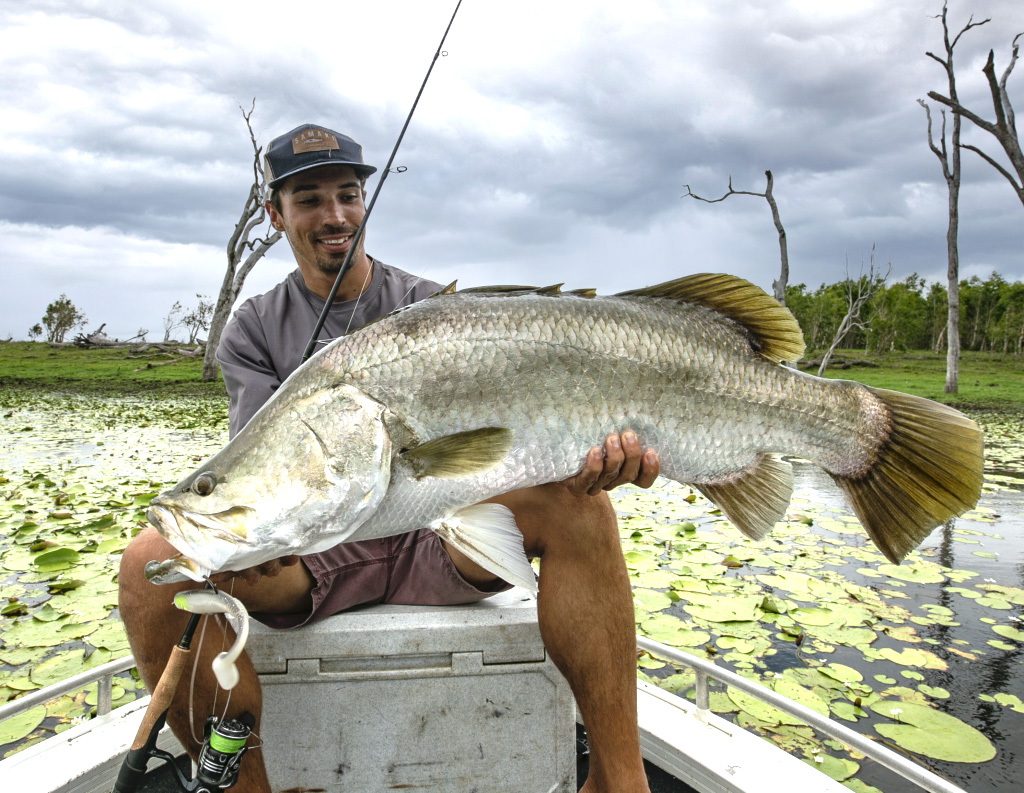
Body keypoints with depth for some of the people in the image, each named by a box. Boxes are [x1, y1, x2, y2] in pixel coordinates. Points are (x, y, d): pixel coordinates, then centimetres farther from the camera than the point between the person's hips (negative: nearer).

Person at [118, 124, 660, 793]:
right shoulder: (254, 330, 8)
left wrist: (586, 454, -28)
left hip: (436, 536, 0)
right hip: (309, 549, 1)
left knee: (575, 503, -28)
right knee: (152, 564, -26)